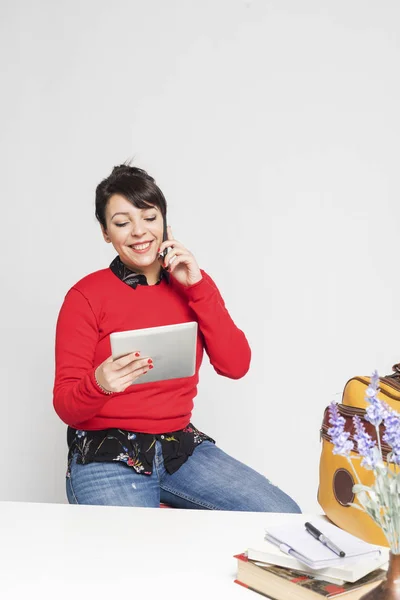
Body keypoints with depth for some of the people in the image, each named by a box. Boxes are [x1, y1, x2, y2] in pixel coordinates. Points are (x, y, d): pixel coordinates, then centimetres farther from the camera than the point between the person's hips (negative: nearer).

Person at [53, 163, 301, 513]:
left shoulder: (191, 283, 6)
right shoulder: (86, 296, -7)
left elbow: (236, 366, -5)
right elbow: (66, 406, -8)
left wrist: (198, 286, -11)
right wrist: (99, 384, -30)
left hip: (182, 446, 4)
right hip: (106, 457, -3)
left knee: (285, 519, -11)